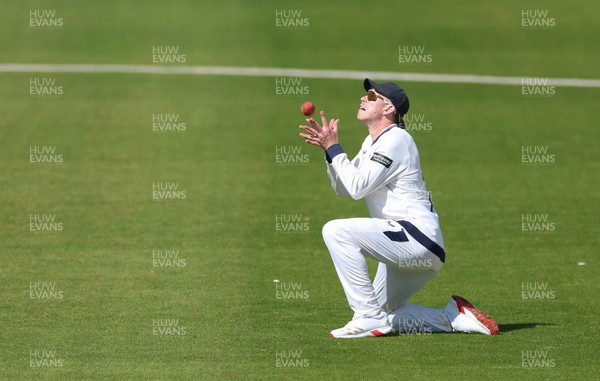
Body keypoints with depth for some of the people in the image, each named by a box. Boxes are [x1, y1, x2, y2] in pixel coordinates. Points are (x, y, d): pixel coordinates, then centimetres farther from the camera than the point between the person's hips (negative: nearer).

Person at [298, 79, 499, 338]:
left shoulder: (395, 140, -11)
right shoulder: (373, 142, 19)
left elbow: (357, 187, -19)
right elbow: (343, 188, 19)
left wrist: (333, 148, -10)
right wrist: (328, 147, 7)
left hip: (417, 236, -10)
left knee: (336, 231, -24)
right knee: (384, 316, 14)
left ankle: (370, 317, -21)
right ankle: (454, 317, 15)